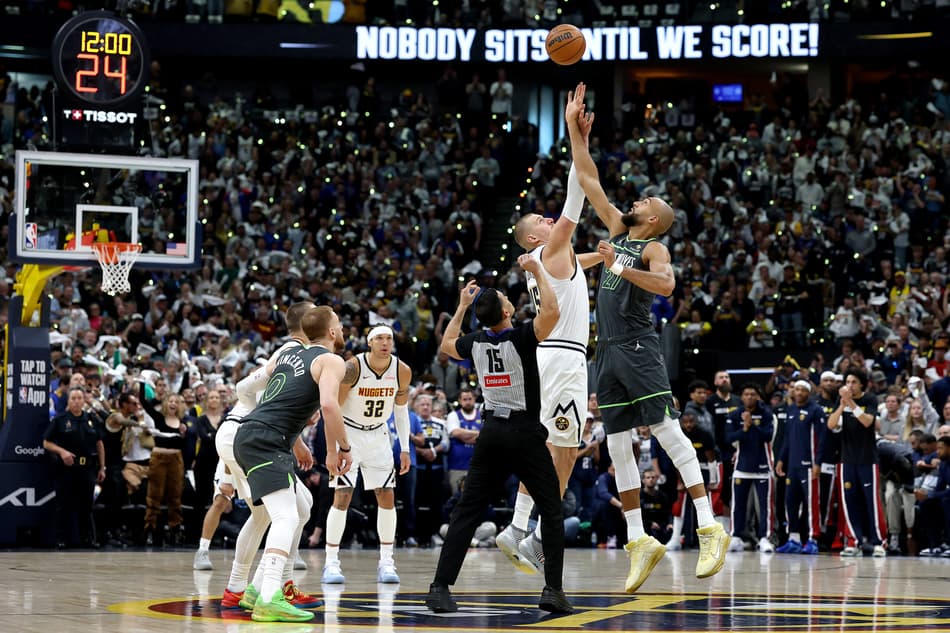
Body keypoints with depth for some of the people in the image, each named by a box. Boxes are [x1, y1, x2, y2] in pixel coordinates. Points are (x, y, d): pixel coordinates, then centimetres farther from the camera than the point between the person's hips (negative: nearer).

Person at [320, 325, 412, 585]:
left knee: (387, 496, -2)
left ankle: (386, 563, 4)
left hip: (378, 435, 4)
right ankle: (331, 562, -5)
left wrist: (405, 448, 4)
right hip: (348, 432, -4)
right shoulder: (353, 367, -22)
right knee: (342, 497, -11)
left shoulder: (402, 371, -9)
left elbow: (401, 409, 7)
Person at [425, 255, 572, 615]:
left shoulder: (476, 342, 3)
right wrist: (537, 272, -16)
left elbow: (446, 344, 24)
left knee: (467, 512, 5)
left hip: (491, 432, 4)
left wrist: (462, 306, 30)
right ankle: (553, 590, -3)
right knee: (551, 511, 6)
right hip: (525, 433, -4)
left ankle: (440, 588, -3)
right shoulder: (520, 338, -13)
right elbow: (552, 312, -26)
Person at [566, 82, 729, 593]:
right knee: (617, 447, 4)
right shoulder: (618, 231, 19)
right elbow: (589, 182, 21)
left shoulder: (653, 248, -2)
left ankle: (710, 528, -16)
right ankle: (639, 541, 7)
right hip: (609, 350, 8)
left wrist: (620, 267, -23)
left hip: (638, 348, -8)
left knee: (668, 433, -13)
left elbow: (665, 284, -23)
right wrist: (576, 131, 18)